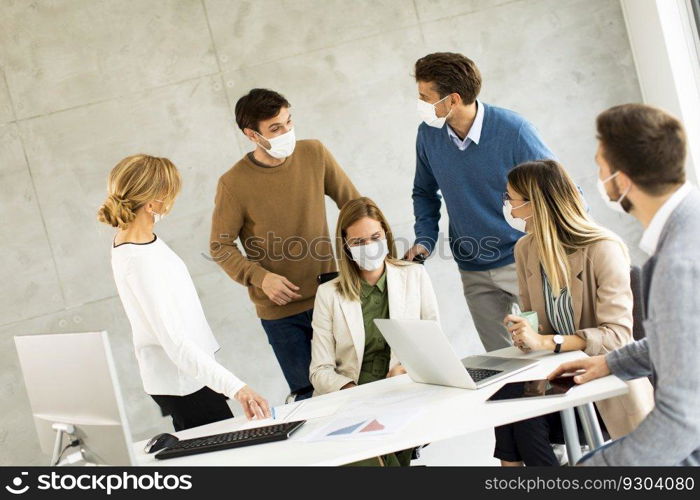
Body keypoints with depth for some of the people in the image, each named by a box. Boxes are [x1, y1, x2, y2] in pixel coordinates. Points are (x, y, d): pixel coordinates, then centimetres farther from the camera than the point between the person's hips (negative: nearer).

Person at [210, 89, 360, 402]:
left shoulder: (314, 154, -5)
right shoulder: (233, 185, -14)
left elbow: (353, 203, 6)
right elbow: (221, 247, -6)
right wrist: (260, 277, -20)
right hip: (280, 309, -3)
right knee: (308, 393, 4)